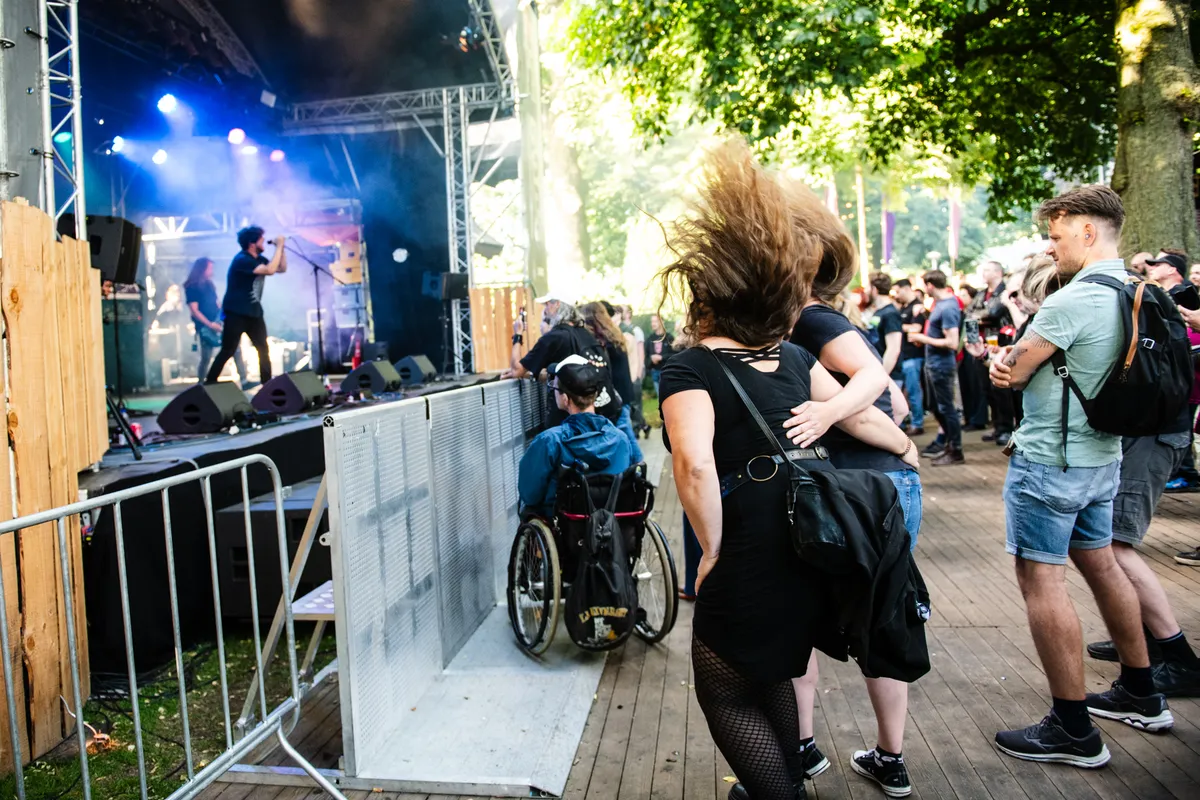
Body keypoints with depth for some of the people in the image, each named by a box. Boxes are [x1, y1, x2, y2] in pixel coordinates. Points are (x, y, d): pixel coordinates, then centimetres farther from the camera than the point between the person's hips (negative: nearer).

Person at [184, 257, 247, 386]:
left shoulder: (209, 284, 14)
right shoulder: (191, 287, -8)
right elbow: (194, 311, -14)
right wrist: (210, 325, -19)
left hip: (219, 324, 7)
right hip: (205, 328, -7)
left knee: (236, 349, 0)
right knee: (206, 358, -4)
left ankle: (244, 380, 5)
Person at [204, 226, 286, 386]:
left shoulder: (259, 259, 10)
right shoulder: (242, 259, -17)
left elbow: (282, 269, 12)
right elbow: (270, 270, -28)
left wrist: (281, 247, 1)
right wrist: (279, 246, -21)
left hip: (254, 313, 8)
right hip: (236, 313, -8)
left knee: (264, 350, 4)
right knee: (227, 351, -8)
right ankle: (209, 384, -1)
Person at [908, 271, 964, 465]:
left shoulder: (947, 308, -21)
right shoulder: (940, 303, 6)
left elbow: (952, 343, -25)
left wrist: (924, 339, -18)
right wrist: (923, 339, 6)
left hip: (942, 365, -9)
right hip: (933, 363, 9)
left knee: (946, 407, 1)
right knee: (938, 407, 19)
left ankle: (956, 451, 12)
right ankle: (949, 442, 32)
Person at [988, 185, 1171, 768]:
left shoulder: (1070, 302, -21)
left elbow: (1012, 374, -12)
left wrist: (1006, 360, 7)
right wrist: (1011, 359, -6)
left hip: (1049, 460, -10)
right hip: (1102, 457, 10)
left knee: (1041, 581, -3)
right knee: (1101, 564, 21)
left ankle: (1074, 730, 6)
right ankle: (1141, 696, 36)